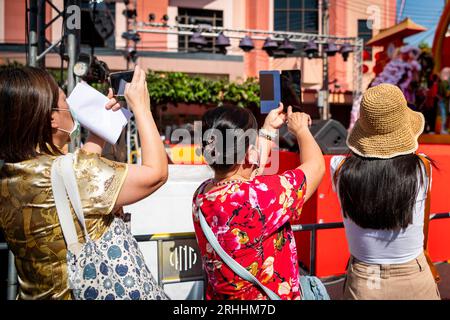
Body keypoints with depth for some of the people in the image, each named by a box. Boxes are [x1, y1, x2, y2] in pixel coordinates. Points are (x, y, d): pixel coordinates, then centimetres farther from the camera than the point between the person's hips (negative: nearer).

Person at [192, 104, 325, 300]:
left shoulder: (202, 194, -10)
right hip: (266, 295, -6)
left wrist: (269, 129, 16)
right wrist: (301, 129, 2)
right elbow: (316, 166, -15)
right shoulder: (257, 196, -30)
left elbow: (248, 174, 10)